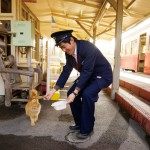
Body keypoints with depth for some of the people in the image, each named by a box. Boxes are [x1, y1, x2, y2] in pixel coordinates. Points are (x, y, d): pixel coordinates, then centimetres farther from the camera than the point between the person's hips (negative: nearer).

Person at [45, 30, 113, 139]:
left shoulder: (88, 47, -32)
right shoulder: (69, 52, -8)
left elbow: (86, 72, -34)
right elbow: (66, 71, -3)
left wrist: (75, 93, -37)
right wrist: (54, 90, -7)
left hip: (102, 75, -8)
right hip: (88, 75, 8)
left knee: (87, 94, -29)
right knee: (71, 93, -1)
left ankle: (87, 128, -8)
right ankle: (79, 123, 18)